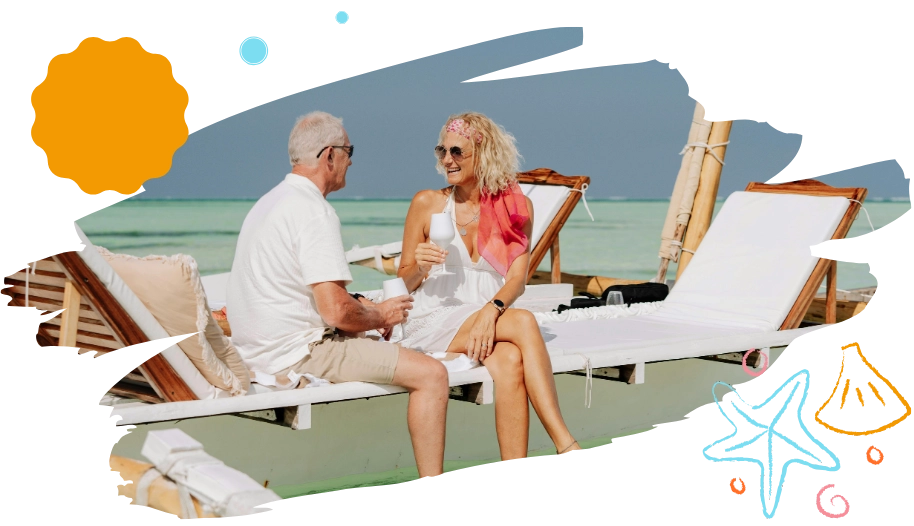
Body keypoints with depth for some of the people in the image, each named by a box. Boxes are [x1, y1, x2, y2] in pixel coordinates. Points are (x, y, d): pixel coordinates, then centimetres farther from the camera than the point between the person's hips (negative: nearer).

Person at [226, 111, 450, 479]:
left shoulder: (268, 203, 15)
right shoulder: (314, 212, -17)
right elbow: (336, 311, -24)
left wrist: (369, 309, 15)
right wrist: (380, 316, -4)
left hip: (257, 352, 11)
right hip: (296, 356, -11)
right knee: (431, 374, -11)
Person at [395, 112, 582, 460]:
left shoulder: (516, 207, 9)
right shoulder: (427, 203, 6)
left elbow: (517, 278, -2)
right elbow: (403, 282, 9)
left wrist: (492, 310, -23)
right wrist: (420, 267, -14)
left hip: (489, 322, 2)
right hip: (433, 322, -2)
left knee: (510, 361, -35)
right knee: (524, 322, -30)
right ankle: (566, 446, -35)